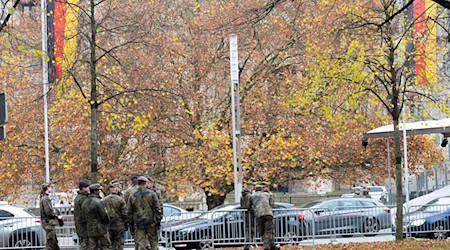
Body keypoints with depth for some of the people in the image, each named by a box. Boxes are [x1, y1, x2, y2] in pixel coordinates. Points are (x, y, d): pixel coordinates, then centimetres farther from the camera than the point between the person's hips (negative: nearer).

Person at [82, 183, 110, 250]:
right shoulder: (98, 202, -15)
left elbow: (84, 217, 10)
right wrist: (107, 221, 6)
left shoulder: (84, 203, 8)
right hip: (101, 229, -7)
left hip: (90, 230, 7)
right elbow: (104, 215, -14)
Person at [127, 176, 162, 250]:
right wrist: (158, 221, 1)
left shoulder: (132, 196, 4)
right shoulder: (151, 194, -2)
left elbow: (129, 212, 7)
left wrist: (131, 222, 16)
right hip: (151, 223, -1)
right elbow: (157, 209, -4)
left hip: (138, 224, 1)